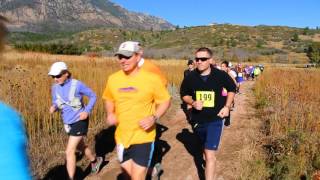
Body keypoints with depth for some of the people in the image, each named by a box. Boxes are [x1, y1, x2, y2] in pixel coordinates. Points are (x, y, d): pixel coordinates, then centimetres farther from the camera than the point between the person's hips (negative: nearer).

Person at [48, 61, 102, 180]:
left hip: (79, 121, -7)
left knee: (69, 152, -10)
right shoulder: (55, 88, -3)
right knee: (80, 147, 25)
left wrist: (87, 111, -19)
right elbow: (55, 103, 10)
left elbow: (93, 96, -8)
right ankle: (95, 161, 52)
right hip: (68, 122, 7)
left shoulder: (77, 85, -18)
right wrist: (53, 107, -14)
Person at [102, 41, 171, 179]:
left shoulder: (152, 78, -14)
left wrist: (154, 118, -21)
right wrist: (110, 114, -4)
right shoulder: (113, 79, -2)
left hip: (143, 138, -5)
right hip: (121, 137, 5)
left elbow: (165, 101, -5)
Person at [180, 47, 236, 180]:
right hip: (198, 120, 3)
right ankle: (208, 160, 57)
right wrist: (192, 103, -15)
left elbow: (232, 89, 6)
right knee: (206, 148, 27)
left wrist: (227, 106, -5)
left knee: (210, 155, -10)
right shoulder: (190, 77, -11)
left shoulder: (221, 75, -14)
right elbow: (184, 94, 5)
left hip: (215, 120, -3)